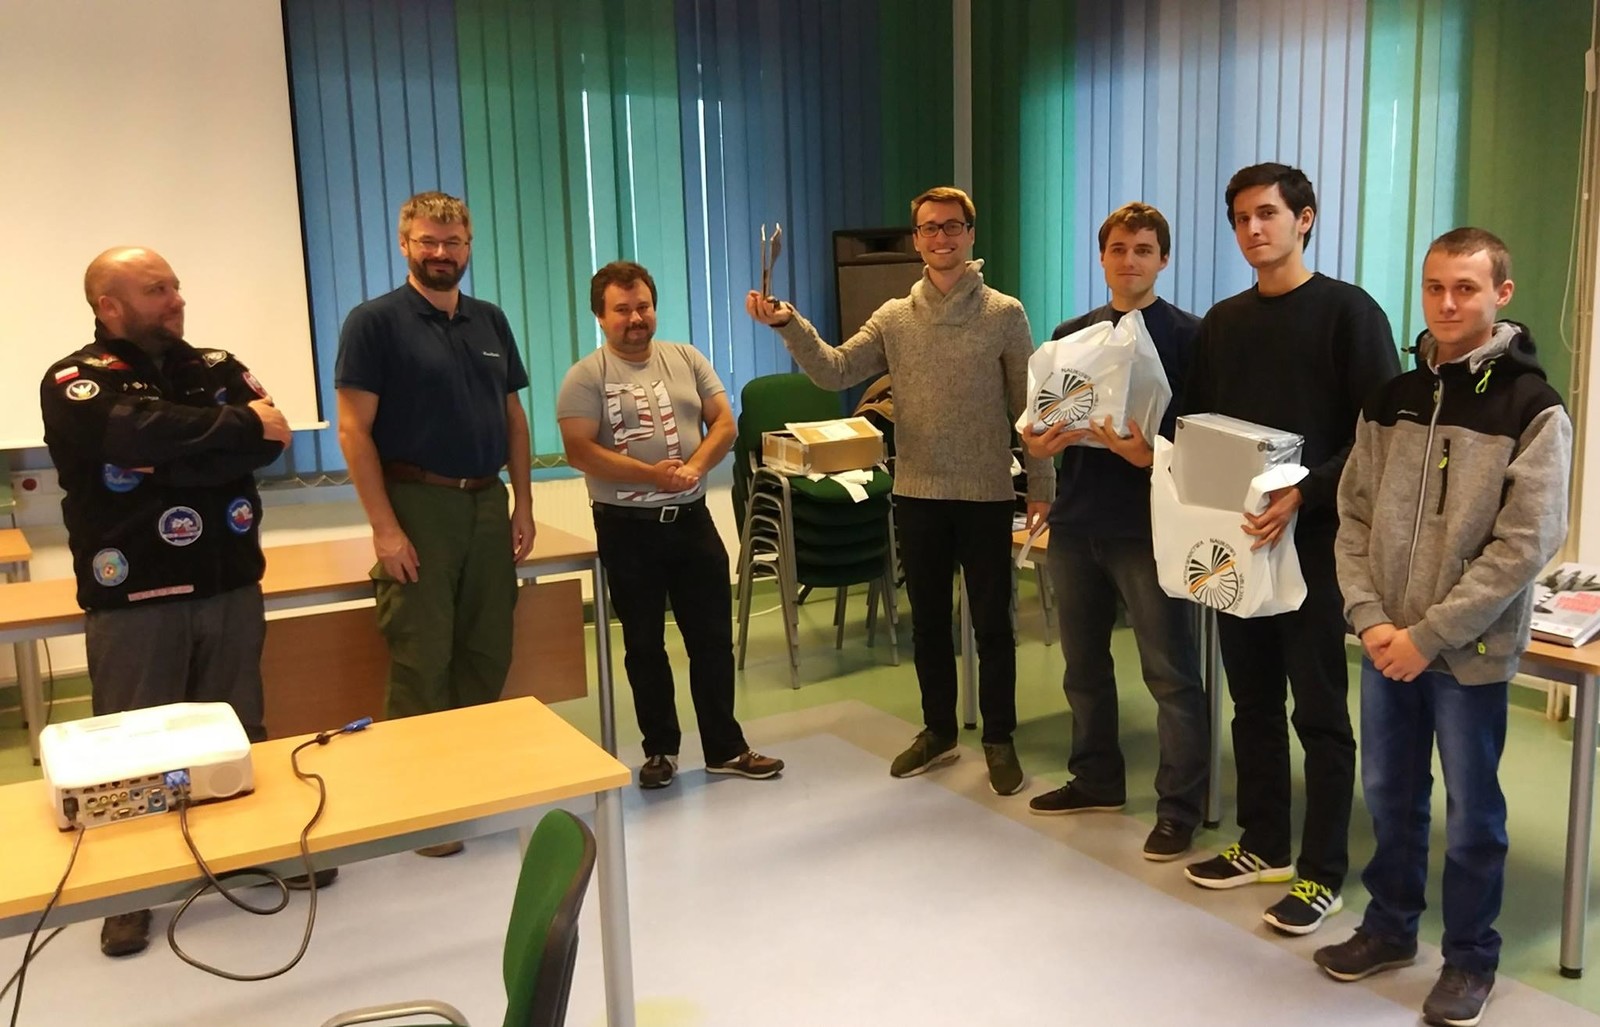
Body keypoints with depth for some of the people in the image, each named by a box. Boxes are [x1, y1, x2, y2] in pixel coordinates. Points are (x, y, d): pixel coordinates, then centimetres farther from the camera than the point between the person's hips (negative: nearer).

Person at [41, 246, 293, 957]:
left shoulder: (218, 368, 8)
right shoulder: (75, 382, -5)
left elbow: (269, 443, -9)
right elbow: (138, 433, -26)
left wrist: (166, 457, -17)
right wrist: (238, 426, -14)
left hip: (230, 584, 4)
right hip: (133, 599, -3)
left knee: (240, 733, 15)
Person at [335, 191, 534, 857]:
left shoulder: (490, 322, 11)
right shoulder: (374, 322, -6)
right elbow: (354, 432, -10)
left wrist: (522, 503, 8)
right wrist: (384, 527, -16)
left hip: (487, 503, 6)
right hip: (418, 504, -5)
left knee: (489, 654, 11)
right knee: (422, 662, -1)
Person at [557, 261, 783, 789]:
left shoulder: (688, 359, 7)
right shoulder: (585, 377, -6)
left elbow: (724, 423, 2)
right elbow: (580, 451, -16)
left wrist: (695, 465, -17)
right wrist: (652, 475, -24)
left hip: (691, 518, 3)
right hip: (627, 526, -3)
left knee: (712, 636, 7)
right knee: (644, 643, 9)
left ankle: (725, 747, 20)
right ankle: (660, 749, 24)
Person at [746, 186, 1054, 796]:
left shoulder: (1004, 314, -2)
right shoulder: (893, 318, 5)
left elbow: (1029, 406, -1)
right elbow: (834, 371, -6)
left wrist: (1041, 484, -2)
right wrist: (787, 324, -21)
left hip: (986, 495, -3)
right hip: (916, 495, 3)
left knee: (992, 623, 6)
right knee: (927, 620, 14)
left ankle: (999, 739, 22)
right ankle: (938, 732, 30)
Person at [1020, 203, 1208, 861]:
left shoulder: (1186, 336, -4)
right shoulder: (1071, 335, 12)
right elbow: (1039, 421, 14)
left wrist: (1151, 455, -26)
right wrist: (1036, 442, -8)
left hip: (1147, 526, -5)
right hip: (1076, 522, 6)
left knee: (1170, 672, -1)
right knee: (1083, 662, 16)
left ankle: (1179, 806, 11)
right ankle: (1096, 779, 33)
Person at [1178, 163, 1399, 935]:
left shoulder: (1348, 312, -6)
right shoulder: (1222, 322, 12)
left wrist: (1306, 495, -22)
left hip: (1314, 540, -6)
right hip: (1237, 539, 6)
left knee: (1319, 712, 3)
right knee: (1252, 701, 14)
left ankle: (1323, 872, 15)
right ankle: (1263, 844, 29)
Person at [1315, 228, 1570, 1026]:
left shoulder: (1532, 408, -8)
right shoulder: (1391, 397, 6)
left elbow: (1525, 544, -14)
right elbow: (1354, 515, 5)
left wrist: (1429, 635, -17)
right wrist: (1369, 617, -8)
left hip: (1470, 653, -4)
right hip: (1385, 644, 4)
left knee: (1471, 810, 9)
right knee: (1389, 794, 16)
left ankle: (1470, 958, 27)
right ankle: (1389, 927, 35)